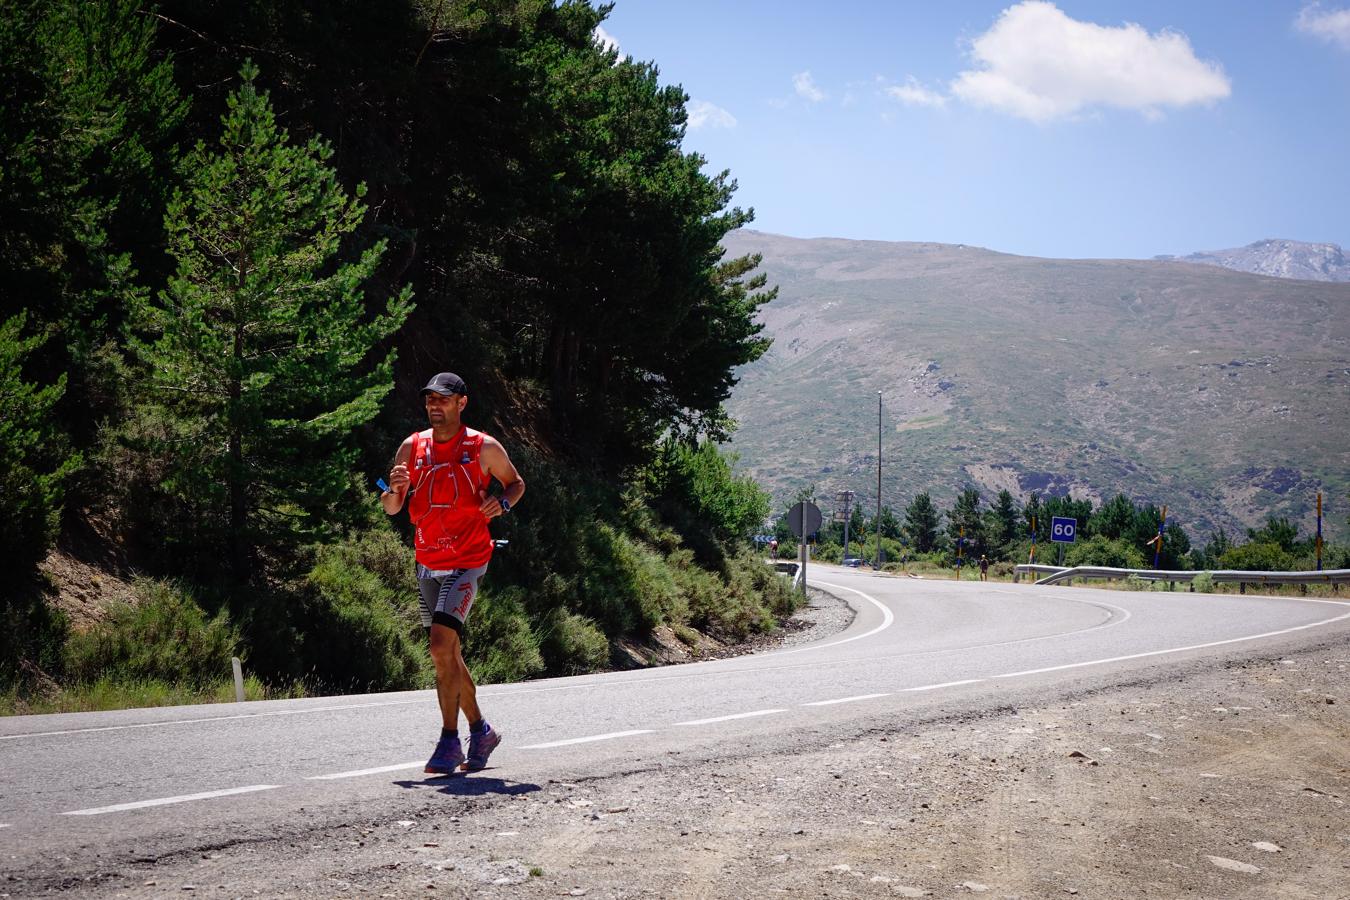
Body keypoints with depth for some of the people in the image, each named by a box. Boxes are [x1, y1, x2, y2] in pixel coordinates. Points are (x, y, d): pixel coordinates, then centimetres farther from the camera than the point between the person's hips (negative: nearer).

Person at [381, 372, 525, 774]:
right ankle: (481, 730, 26)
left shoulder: (484, 448, -4)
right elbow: (391, 509, 8)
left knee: (441, 644, -19)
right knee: (448, 653, 10)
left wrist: (502, 503, -11)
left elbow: (516, 483, 11)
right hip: (428, 563, 5)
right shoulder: (412, 448, 6)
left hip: (467, 562, -5)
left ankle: (450, 742, -13)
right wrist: (394, 489, -15)